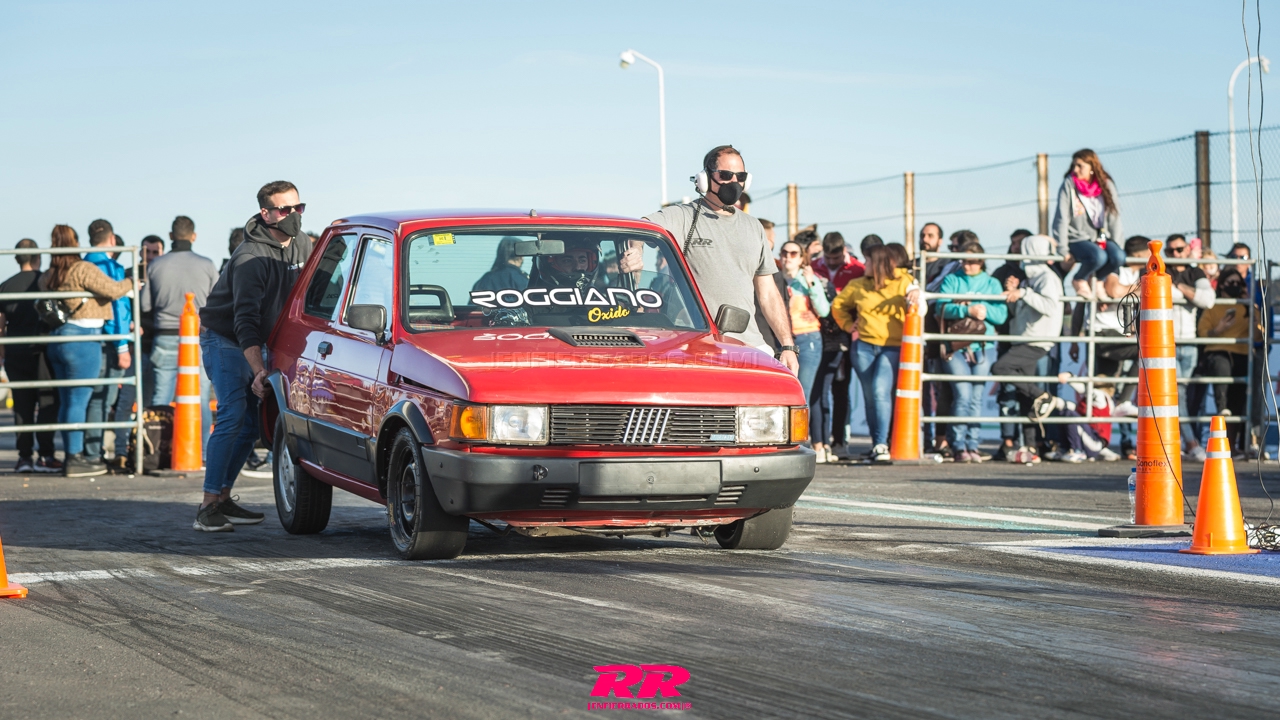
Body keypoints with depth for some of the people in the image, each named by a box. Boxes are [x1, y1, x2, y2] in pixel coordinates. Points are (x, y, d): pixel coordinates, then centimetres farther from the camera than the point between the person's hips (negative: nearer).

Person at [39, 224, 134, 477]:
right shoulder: (83, 269, -11)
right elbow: (114, 290, -14)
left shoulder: (49, 276, 11)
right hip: (82, 338, -8)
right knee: (78, 400, -6)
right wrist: (131, 283, 5)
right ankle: (75, 459, -6)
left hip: (56, 339, 8)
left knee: (66, 401, 12)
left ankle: (70, 455, 15)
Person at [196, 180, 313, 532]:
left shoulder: (302, 245, -2)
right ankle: (208, 507, -23)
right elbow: (245, 319, -33)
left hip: (257, 342, 8)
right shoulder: (251, 257, -27)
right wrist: (260, 370, -40)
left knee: (254, 421, 5)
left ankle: (224, 498, 13)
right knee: (233, 414, -21)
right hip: (223, 339, -8)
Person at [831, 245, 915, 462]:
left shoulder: (903, 283, 1)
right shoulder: (858, 286, 11)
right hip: (864, 346, 4)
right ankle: (876, 446, 14)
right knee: (870, 396, 6)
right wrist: (848, 326, 13)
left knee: (881, 391, -21)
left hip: (892, 347, -4)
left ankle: (881, 446, -23)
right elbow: (838, 305, 25)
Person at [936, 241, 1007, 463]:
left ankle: (972, 446, 6)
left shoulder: (992, 283, 14)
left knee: (976, 398, 2)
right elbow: (942, 307, -6)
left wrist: (985, 310, -14)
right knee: (963, 396, -11)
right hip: (956, 347, -2)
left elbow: (1002, 314, 3)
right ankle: (960, 446, -8)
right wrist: (967, 310, -18)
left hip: (983, 347, 2)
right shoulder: (951, 280, 10)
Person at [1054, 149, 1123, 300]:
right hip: (1077, 239, -4)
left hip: (1101, 238, 4)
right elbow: (1062, 218, -6)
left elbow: (1114, 216, 8)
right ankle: (1079, 280, 0)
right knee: (1099, 256, -33)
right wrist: (1062, 249, -10)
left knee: (1118, 256, -26)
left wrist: (1116, 244, 2)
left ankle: (1096, 279, 7)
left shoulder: (1107, 185, 5)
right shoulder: (1069, 184, -5)